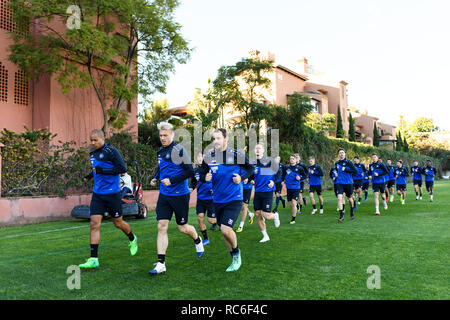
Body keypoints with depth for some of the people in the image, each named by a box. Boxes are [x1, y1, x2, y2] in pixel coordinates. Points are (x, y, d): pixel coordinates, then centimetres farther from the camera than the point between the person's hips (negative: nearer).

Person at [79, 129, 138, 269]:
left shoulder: (111, 151, -12)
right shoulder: (92, 153, 11)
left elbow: (123, 168, -17)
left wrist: (102, 171, -22)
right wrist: (89, 176, 10)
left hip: (112, 194, -6)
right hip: (97, 194, 6)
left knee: (118, 223, 9)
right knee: (94, 224, -5)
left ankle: (133, 240, 40)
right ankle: (93, 259, -2)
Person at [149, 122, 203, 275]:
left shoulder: (179, 150, -14)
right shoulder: (160, 151, 9)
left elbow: (190, 171, -17)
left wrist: (171, 180, -22)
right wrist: (155, 177, 10)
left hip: (180, 195, -6)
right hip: (164, 195, 6)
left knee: (182, 228, 8)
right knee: (162, 227, -3)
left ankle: (198, 241, 41)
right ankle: (161, 264, 0)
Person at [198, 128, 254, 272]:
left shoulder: (237, 155, -9)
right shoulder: (208, 157, -1)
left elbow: (250, 168, 4)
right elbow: (201, 175, 8)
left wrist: (241, 178, -13)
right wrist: (205, 178, -14)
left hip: (234, 199, -4)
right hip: (218, 200, 5)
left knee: (226, 229, -18)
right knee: (224, 231, 11)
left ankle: (236, 252, 13)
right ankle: (235, 260, 31)